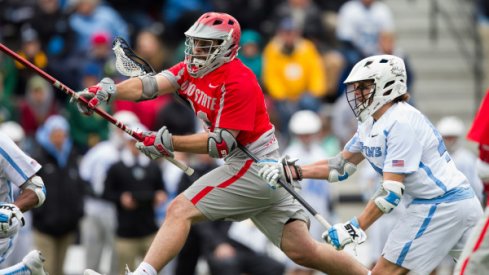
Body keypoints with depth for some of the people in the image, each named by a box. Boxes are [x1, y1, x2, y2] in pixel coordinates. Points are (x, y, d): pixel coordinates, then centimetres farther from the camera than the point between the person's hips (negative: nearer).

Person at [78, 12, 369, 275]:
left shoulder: (238, 82, -18)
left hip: (253, 166, -9)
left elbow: (221, 143, -21)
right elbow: (151, 85, -6)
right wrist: (109, 90, -22)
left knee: (180, 210, -17)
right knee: (303, 251, 9)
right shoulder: (193, 69, 7)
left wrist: (169, 143, -26)